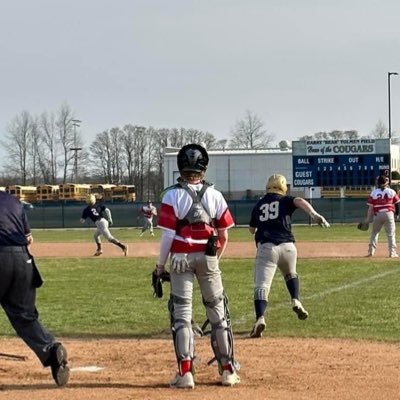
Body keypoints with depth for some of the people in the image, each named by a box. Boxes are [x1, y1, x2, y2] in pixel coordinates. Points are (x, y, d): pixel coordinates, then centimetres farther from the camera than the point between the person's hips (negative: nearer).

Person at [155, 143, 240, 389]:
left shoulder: (172, 195, -7)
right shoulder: (215, 195, 1)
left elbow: (168, 234, -10)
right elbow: (224, 235, 3)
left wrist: (161, 265, -1)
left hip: (181, 258, -2)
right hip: (209, 257, 2)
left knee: (182, 313, 1)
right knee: (218, 311, 10)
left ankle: (185, 373, -6)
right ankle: (228, 370, 14)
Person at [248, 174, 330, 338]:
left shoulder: (258, 205, 19)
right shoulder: (285, 200, 13)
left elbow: (252, 229, 33)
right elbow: (300, 201, -11)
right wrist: (314, 214, -28)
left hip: (266, 248, -1)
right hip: (287, 247, 1)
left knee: (261, 285, -11)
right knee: (291, 274, 31)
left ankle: (260, 318, -33)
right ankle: (296, 300, 10)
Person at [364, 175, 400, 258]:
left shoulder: (374, 193, -2)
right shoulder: (391, 192, 0)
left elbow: (370, 207, -3)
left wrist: (368, 218, 3)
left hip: (377, 215, 1)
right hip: (389, 214, -1)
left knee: (374, 232, 15)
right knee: (391, 234, 5)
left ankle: (371, 251, 9)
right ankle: (392, 252, 0)